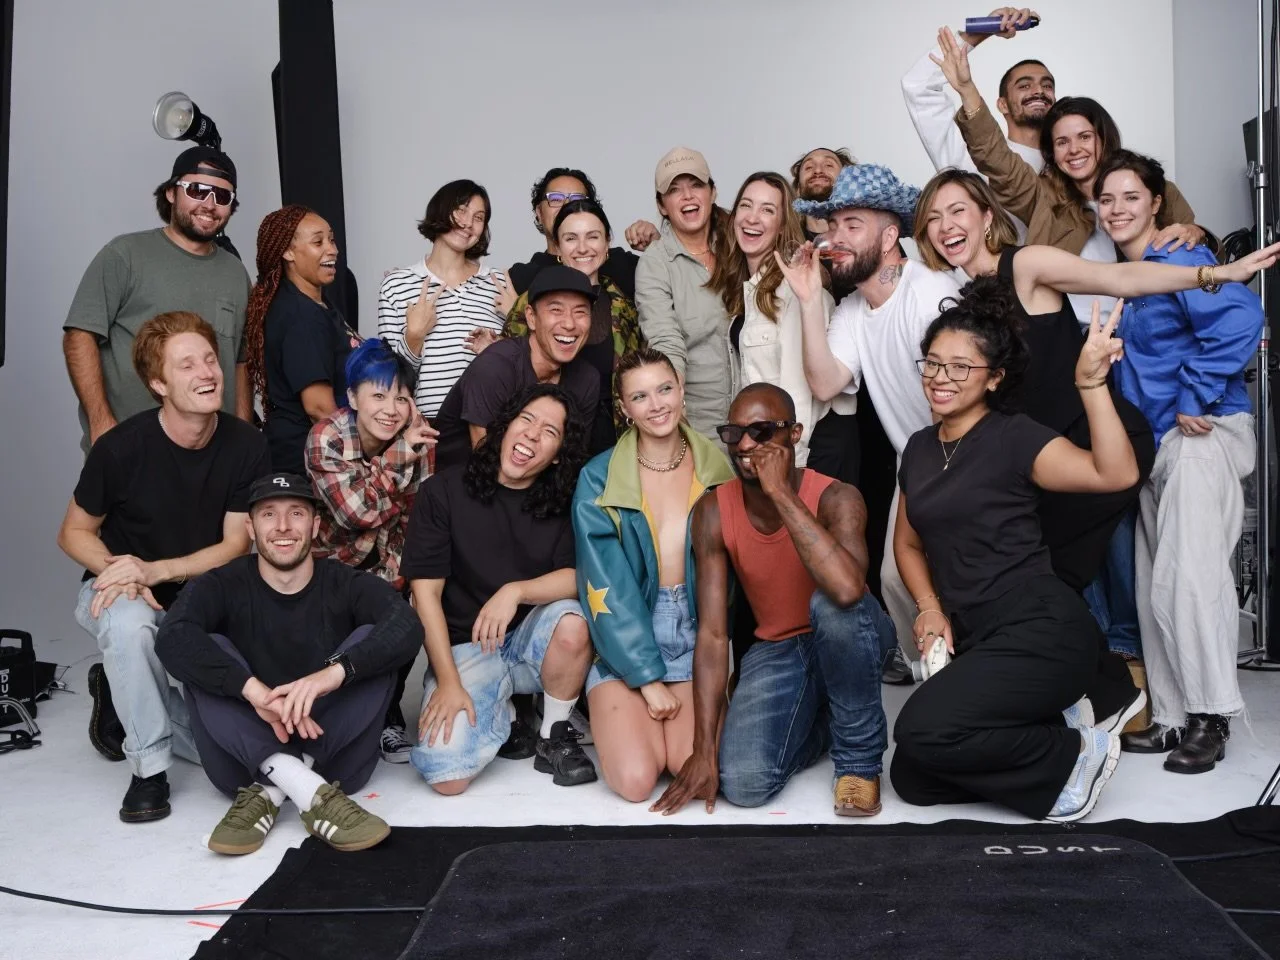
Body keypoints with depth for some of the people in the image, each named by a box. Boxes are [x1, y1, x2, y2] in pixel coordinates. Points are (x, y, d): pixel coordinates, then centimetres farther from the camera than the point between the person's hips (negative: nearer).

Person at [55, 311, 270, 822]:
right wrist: (117, 571, -25)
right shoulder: (121, 447, -19)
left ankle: (121, 694, 19)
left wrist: (154, 571, -25)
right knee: (130, 623, -40)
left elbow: (235, 545, -11)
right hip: (118, 595, -2)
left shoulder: (246, 445, -14)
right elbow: (74, 533, -5)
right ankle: (149, 767, -18)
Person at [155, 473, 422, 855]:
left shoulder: (346, 584, -2)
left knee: (371, 640, -18)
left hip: (331, 753, 0)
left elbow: (408, 625, -23)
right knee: (208, 652, -19)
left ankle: (269, 791, -25)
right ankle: (307, 791, -35)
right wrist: (253, 689, -38)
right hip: (248, 758, 0)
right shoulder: (223, 586, -1)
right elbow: (172, 638, -23)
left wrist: (335, 671, -39)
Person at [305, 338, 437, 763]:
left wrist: (395, 578, -19)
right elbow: (356, 511, -30)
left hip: (387, 563, 2)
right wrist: (400, 453, -32)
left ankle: (387, 716, 7)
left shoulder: (418, 438, -14)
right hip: (335, 558, -2)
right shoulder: (326, 438, -21)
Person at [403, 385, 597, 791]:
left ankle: (553, 737, -6)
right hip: (465, 648, -1)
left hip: (532, 636, 2)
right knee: (447, 776, -21)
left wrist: (516, 591, -29)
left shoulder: (563, 502, 0)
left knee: (571, 624, -33)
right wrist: (449, 682, -15)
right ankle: (501, 714, 13)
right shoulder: (445, 491, -6)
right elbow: (425, 591, -8)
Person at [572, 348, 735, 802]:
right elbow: (607, 585, -8)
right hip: (623, 639, -1)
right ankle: (616, 717, 15)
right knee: (635, 779, -18)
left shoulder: (716, 469, 3)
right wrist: (648, 677, -12)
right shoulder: (598, 479, -5)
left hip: (698, 633, 2)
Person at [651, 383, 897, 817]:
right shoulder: (713, 513, -13)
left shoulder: (835, 498, -23)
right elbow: (712, 633, -14)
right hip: (776, 652, 3)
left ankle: (859, 756, -13)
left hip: (849, 639, -2)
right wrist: (704, 750, -19)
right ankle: (821, 721, 14)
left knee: (832, 602, -38)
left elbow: (847, 589, -45)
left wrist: (781, 492, -39)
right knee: (743, 783, -21)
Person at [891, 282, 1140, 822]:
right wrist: (930, 608, 5)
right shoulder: (920, 448, 12)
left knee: (922, 731, -25)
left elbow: (1116, 474, -24)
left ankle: (1074, 753, -2)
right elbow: (908, 542, 21)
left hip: (1041, 631, -7)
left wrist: (1091, 383, -31)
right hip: (974, 640, 7)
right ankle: (1046, 731, 17)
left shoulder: (1013, 437, -8)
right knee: (913, 783, 3)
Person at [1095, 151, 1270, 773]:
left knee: (1187, 577, -12)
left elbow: (1240, 318, -24)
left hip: (1202, 435, -9)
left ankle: (1211, 716, 0)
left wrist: (1196, 399, -21)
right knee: (1154, 588, 9)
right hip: (1154, 442, 9)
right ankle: (1173, 717, 17)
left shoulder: (1179, 258, -9)